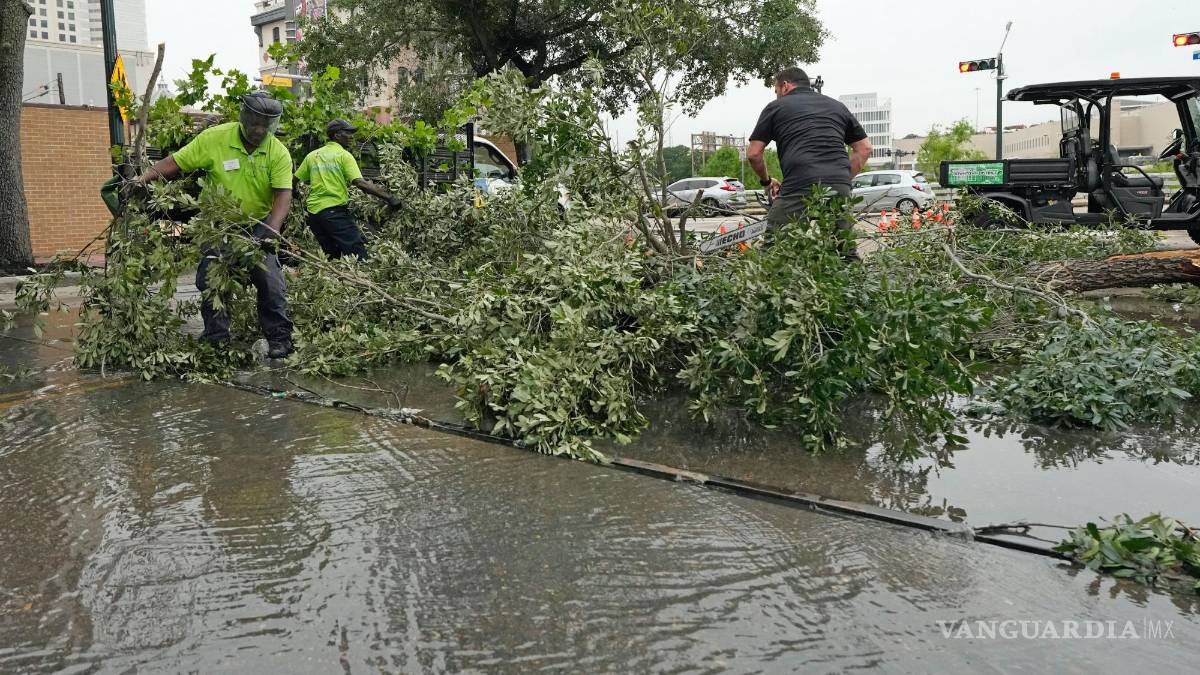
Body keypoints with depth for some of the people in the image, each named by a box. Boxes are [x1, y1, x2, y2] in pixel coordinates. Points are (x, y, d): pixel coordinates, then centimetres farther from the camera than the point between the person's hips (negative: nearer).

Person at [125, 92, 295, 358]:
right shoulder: (214, 138, -14)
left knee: (271, 281, -6)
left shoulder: (279, 153, -14)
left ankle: (279, 338, 5)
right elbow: (175, 162, -10)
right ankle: (216, 339, 13)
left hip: (257, 224, -1)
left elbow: (283, 195, -21)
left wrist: (271, 229, -36)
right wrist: (144, 179, -23)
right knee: (210, 280, 0)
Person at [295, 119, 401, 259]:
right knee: (358, 256, -11)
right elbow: (360, 183, -15)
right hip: (335, 210, -7)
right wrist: (389, 198, -15)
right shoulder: (344, 155, -4)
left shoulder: (312, 156, 14)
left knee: (332, 257, 15)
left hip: (313, 212, 7)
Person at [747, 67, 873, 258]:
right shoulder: (837, 106, 27)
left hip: (799, 189, -4)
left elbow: (753, 153, 14)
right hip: (840, 190, 4)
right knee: (846, 251, 11)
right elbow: (864, 148, 25)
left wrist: (766, 181, 30)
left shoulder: (776, 107, 17)